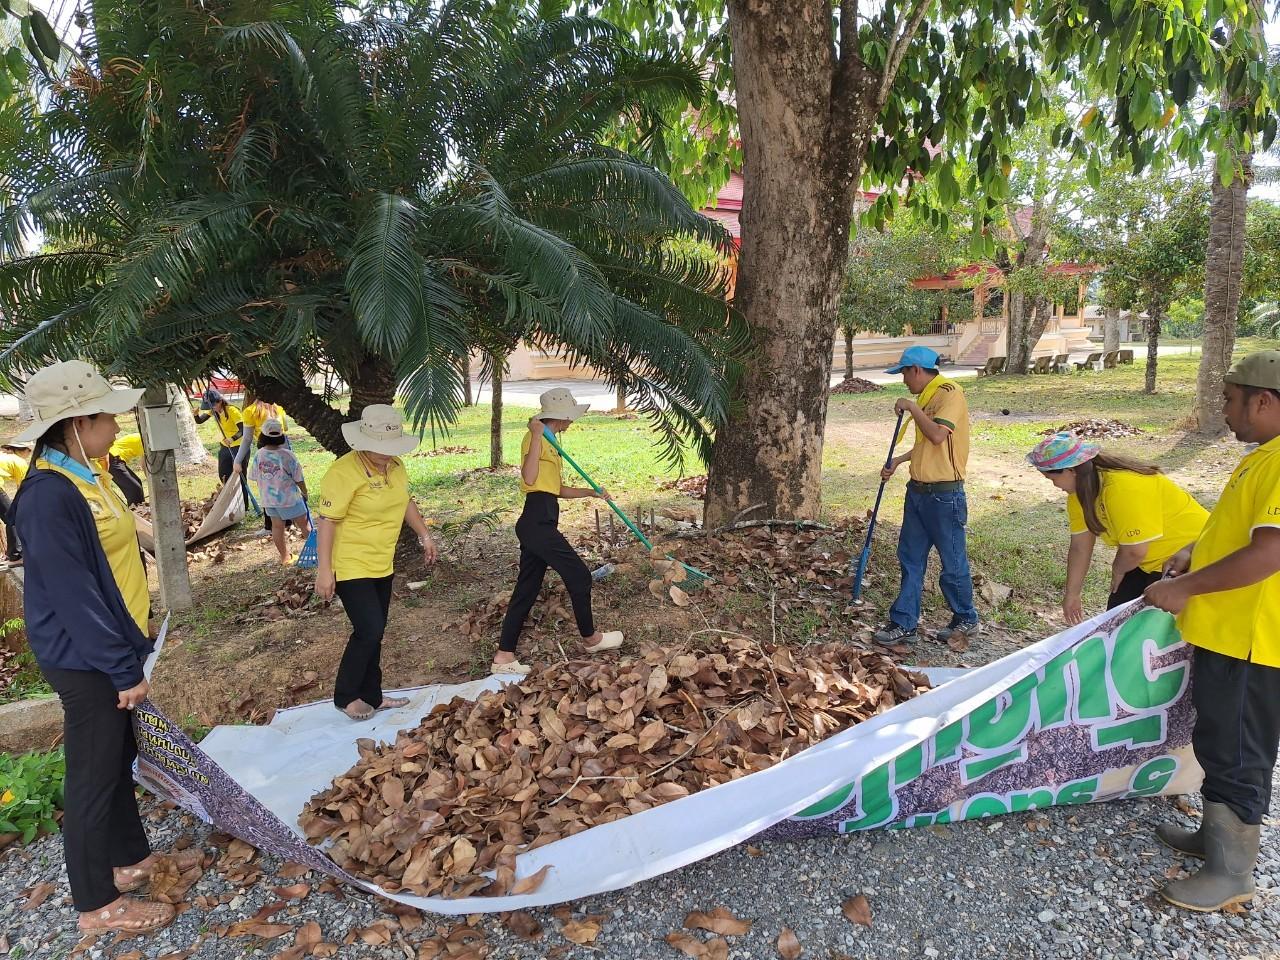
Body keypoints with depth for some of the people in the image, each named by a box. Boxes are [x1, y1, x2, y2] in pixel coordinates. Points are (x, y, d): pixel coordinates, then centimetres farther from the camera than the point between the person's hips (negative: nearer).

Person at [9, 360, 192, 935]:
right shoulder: (48, 496, -23)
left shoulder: (84, 479, 7)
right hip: (85, 660, -9)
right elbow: (73, 596, -23)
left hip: (112, 649, 9)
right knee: (93, 775, 4)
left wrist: (133, 647, 17)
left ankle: (131, 857, 38)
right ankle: (97, 905, 20)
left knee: (119, 759, 21)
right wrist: (123, 669, -19)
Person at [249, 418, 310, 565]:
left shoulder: (258, 455, -7)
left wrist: (264, 494, 19)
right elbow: (298, 479, -12)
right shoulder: (287, 455, -19)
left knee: (277, 526, 14)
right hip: (288, 498, -5)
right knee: (304, 524, 8)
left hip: (267, 499, 5)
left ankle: (285, 557, 22)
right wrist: (305, 493, 5)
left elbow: (255, 478, 4)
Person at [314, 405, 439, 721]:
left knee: (374, 633, 14)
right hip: (350, 567, -8)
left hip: (382, 565, 8)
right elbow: (327, 521, -21)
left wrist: (424, 535, 18)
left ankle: (371, 696, 27)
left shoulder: (395, 466, 2)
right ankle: (345, 697, 11)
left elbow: (405, 501, 19)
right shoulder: (343, 472, -22)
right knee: (369, 631, -10)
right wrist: (324, 570, -21)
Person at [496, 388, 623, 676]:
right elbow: (529, 479, -24)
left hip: (537, 524, 10)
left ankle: (504, 656, 13)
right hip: (538, 523, -10)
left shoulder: (549, 444, 20)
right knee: (579, 576, 3)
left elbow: (556, 489, 23)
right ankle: (590, 638, 21)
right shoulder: (535, 439, -10)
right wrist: (536, 436, -26)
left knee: (527, 589, 10)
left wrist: (590, 492, 16)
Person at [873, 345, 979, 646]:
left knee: (953, 562, 6)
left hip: (944, 494, -9)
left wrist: (912, 407, -16)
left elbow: (938, 435, -26)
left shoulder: (949, 393, -14)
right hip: (919, 491, 9)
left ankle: (966, 620, 24)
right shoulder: (926, 397, 14)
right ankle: (904, 623, 18)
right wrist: (898, 461, 14)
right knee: (910, 558, 10)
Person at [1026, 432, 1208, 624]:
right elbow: (1080, 546, 0)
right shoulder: (1080, 490, -6)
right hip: (1150, 560, 8)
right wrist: (1072, 594, 4)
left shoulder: (1123, 487, -34)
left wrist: (1118, 570, -9)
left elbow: (1135, 550, -31)